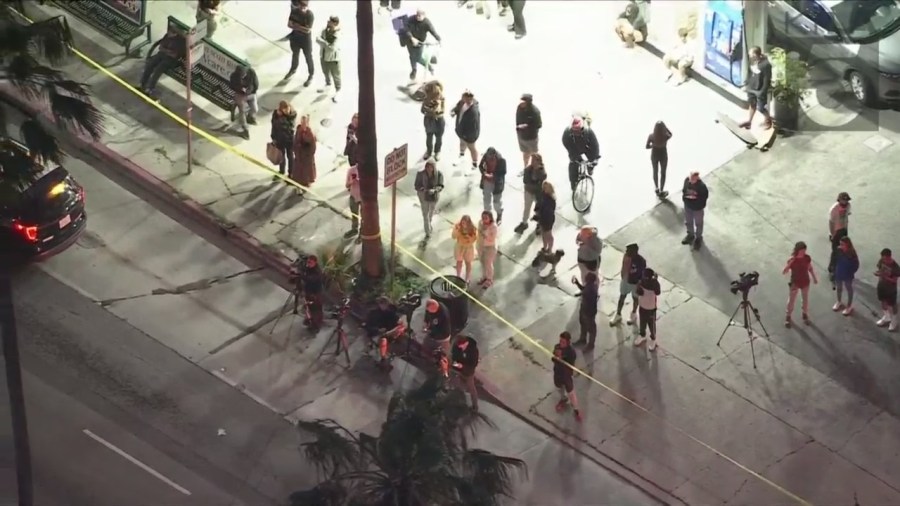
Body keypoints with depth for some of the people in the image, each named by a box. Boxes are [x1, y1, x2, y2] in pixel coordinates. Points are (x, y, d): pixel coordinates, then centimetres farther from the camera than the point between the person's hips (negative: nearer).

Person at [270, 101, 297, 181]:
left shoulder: (293, 114, -21)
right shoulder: (276, 114, -18)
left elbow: (292, 127, -25)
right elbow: (274, 126, -6)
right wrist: (273, 138, -1)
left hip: (290, 138, -2)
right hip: (279, 138, 2)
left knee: (290, 156, 16)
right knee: (281, 156, 22)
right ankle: (281, 172, 44)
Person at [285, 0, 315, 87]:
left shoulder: (310, 15, -26)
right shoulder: (294, 11, -12)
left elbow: (308, 30, -28)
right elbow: (289, 24, -11)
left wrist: (296, 26, -21)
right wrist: (302, 28, -25)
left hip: (306, 39, -5)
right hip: (295, 37, 5)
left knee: (308, 58, 12)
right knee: (295, 55, 27)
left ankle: (311, 76, 31)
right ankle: (293, 69, 53)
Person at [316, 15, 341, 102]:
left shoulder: (337, 36, -29)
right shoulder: (325, 31, -8)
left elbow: (332, 48, -34)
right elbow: (318, 39, -13)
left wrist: (324, 44, -23)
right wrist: (326, 44, -28)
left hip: (333, 59, -7)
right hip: (323, 56, 7)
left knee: (336, 76, 10)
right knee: (326, 72, 28)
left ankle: (337, 91, 29)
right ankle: (328, 85, 53)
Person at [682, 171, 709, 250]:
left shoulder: (701, 186, -33)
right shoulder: (687, 180, -19)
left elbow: (705, 196, -18)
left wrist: (695, 197, -28)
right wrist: (685, 196, -20)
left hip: (697, 207, -5)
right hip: (688, 205, 5)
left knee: (698, 223, 21)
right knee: (688, 221, 26)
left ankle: (698, 238, 46)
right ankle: (690, 235, 54)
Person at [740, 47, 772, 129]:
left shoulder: (765, 65, -29)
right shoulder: (753, 61, -6)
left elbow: (767, 80, -23)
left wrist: (762, 92, -20)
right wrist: (747, 84, 15)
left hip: (759, 90, -7)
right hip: (751, 88, 7)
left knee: (760, 108, 6)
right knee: (752, 104, 23)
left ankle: (768, 120, 33)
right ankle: (749, 121, 40)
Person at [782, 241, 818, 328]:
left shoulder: (807, 258, -15)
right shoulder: (792, 259, -24)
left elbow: (810, 268, 4)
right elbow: (784, 272, -27)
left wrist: (814, 278, 12)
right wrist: (789, 263, -43)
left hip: (805, 282, 3)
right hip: (794, 283, -3)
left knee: (805, 299, 20)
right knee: (791, 300, 12)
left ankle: (805, 315, 42)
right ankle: (788, 317, 31)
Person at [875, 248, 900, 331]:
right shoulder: (881, 261, -13)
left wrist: (885, 277, -36)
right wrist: (877, 272, -21)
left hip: (891, 289, -6)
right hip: (881, 286, 6)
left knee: (892, 305, 13)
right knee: (883, 302, 24)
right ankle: (886, 318, 47)